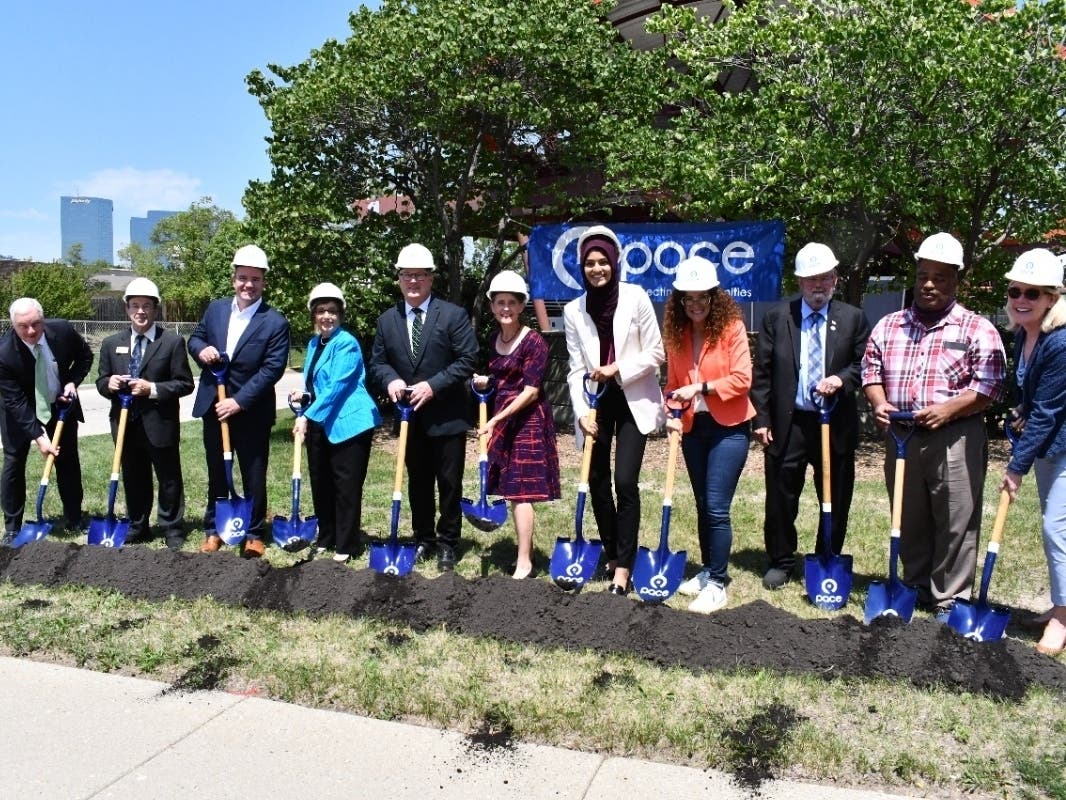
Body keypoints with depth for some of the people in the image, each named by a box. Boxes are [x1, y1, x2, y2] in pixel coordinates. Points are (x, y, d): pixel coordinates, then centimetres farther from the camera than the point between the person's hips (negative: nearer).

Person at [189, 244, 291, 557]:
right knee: (216, 473, 16)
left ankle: (254, 534, 20)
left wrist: (239, 401, -21)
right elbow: (195, 338, 16)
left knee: (254, 476, 7)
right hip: (213, 407, 4)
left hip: (252, 412, -4)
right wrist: (201, 349, -10)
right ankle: (213, 529, 29)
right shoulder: (215, 309, 5)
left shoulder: (275, 322, -12)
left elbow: (272, 369, -16)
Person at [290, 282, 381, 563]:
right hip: (319, 424, 8)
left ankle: (346, 546, 9)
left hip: (348, 423, -8)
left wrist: (307, 416, -19)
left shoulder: (347, 344, -13)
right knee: (320, 484, 14)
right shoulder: (313, 344, 13)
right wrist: (304, 396, 6)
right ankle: (326, 539, 28)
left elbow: (336, 388, -19)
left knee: (346, 486, -1)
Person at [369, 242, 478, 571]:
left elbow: (467, 359, -12)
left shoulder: (453, 315, -7)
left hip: (446, 415, -4)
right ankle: (423, 539, 29)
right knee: (418, 482, 15)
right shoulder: (386, 320, 6)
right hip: (410, 416, 4)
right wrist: (390, 380, -13)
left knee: (449, 483, 5)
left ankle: (447, 543, 19)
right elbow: (377, 362, 10)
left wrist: (433, 385, -19)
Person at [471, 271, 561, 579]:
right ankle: (525, 551, 22)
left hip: (527, 419, -8)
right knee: (513, 490, 11)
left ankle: (524, 563, -2)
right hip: (503, 418, 8)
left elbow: (530, 392, -17)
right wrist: (485, 382, 3)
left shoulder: (534, 341, -13)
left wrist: (496, 419, -19)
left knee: (521, 490, -8)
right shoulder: (493, 340, 10)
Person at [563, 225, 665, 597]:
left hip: (633, 400, -3)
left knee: (625, 481, -11)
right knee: (597, 481, 7)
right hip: (596, 403, 3)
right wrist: (582, 412, -10)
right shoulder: (573, 310, 2)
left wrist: (617, 368, -15)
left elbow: (656, 352, -5)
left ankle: (623, 566, -1)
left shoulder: (636, 297, -6)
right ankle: (611, 555, 26)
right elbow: (576, 369, 1)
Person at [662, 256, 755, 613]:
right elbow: (674, 382, 10)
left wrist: (700, 387, -22)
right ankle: (708, 570, 30)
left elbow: (742, 379, -15)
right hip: (693, 428, 6)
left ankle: (718, 583, 5)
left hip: (728, 427, -5)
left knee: (717, 508, -7)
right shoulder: (676, 333, 3)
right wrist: (673, 413, -6)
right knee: (703, 505, 16)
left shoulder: (732, 327, -11)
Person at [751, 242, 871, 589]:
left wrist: (841, 379, -15)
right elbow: (761, 373, 2)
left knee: (835, 502, 10)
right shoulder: (776, 318, 3)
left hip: (836, 425, 1)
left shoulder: (853, 319, 5)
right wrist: (762, 420, -4)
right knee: (781, 499, 8)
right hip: (787, 423, 0)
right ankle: (780, 562, 25)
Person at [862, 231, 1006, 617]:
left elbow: (989, 384, -7)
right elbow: (871, 370, 13)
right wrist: (879, 403, -7)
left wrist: (947, 410, -20)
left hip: (955, 438, -4)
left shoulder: (976, 329, -2)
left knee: (956, 524, 0)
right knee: (909, 522, 13)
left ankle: (949, 600, 11)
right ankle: (916, 590, 28)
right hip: (900, 437, 4)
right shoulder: (888, 326, 12)